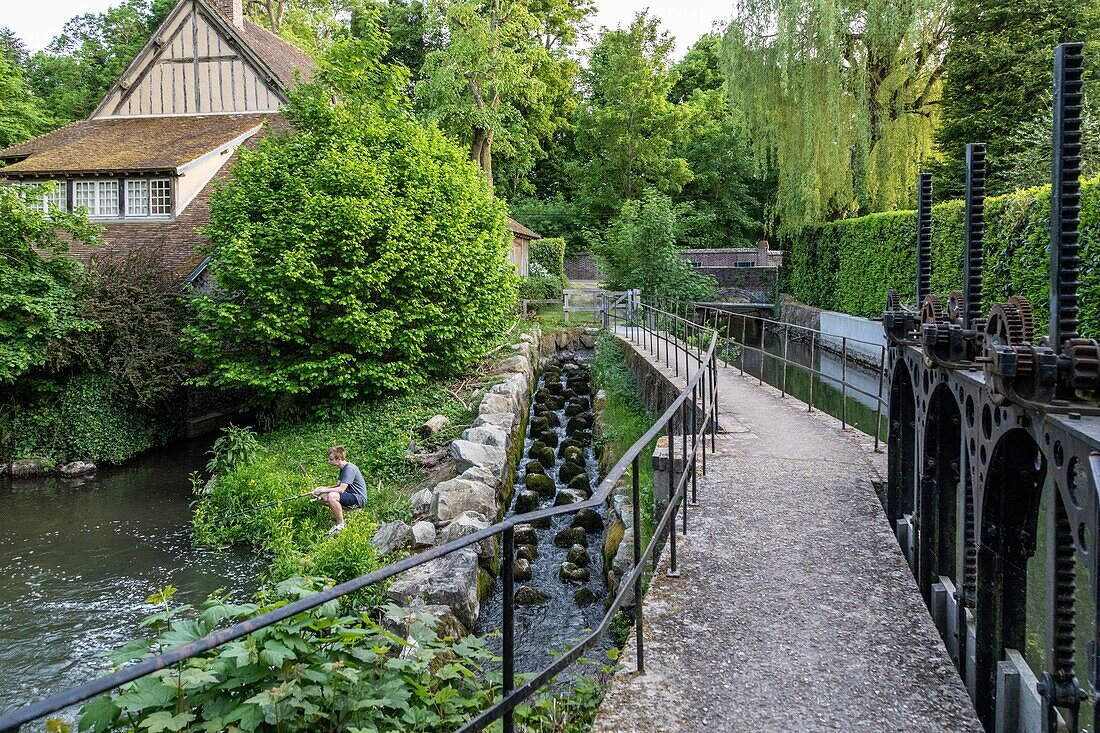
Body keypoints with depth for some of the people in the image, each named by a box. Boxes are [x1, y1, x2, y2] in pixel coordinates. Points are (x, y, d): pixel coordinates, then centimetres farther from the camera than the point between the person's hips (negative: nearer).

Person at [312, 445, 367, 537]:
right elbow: (338, 485, 15)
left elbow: (341, 489, -25)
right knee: (323, 496, 3)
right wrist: (323, 488, 2)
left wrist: (324, 490, -18)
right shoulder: (343, 468, 13)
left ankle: (340, 524, -18)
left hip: (359, 498, -10)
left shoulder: (349, 468, -20)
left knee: (332, 496, -31)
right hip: (350, 495, 10)